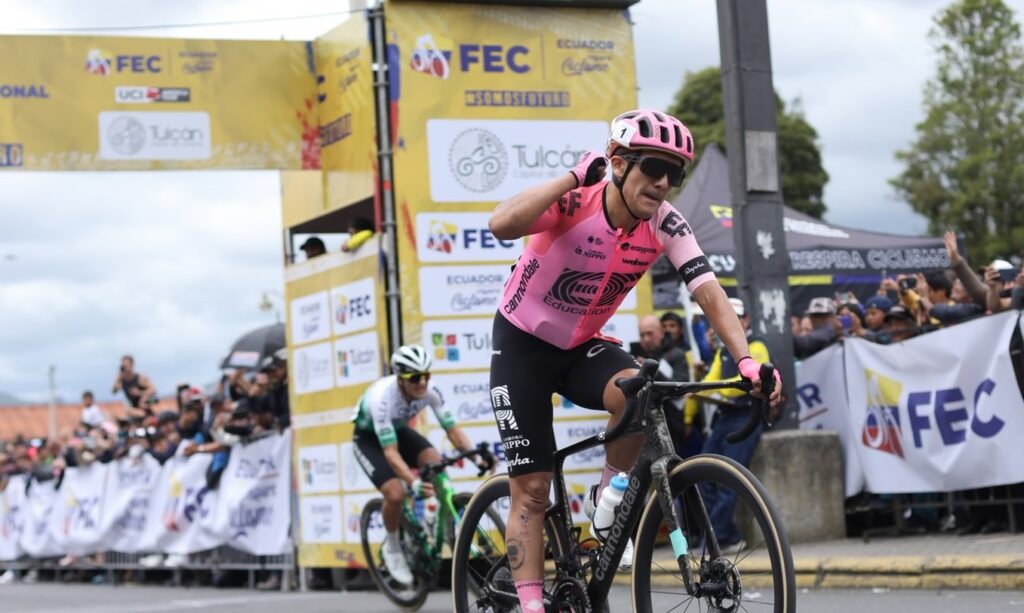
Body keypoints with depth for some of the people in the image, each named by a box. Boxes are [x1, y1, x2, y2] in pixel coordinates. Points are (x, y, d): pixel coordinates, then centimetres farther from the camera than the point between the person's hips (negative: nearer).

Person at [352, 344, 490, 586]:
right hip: (368, 437, -4)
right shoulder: (383, 398, -39)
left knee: (436, 463, -25)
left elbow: (452, 429, -21)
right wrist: (414, 483, -55)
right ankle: (392, 546, 3)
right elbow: (390, 452, -42)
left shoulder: (430, 391, -25)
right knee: (395, 493, -25)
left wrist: (476, 457, -38)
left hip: (399, 429, 4)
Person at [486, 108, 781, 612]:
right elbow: (502, 224, -44)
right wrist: (574, 177, -40)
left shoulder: (665, 225, -14)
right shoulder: (575, 202, -26)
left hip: (583, 347, 3)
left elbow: (708, 292, -22)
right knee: (532, 487, -7)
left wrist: (746, 360, -37)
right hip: (523, 344, -3)